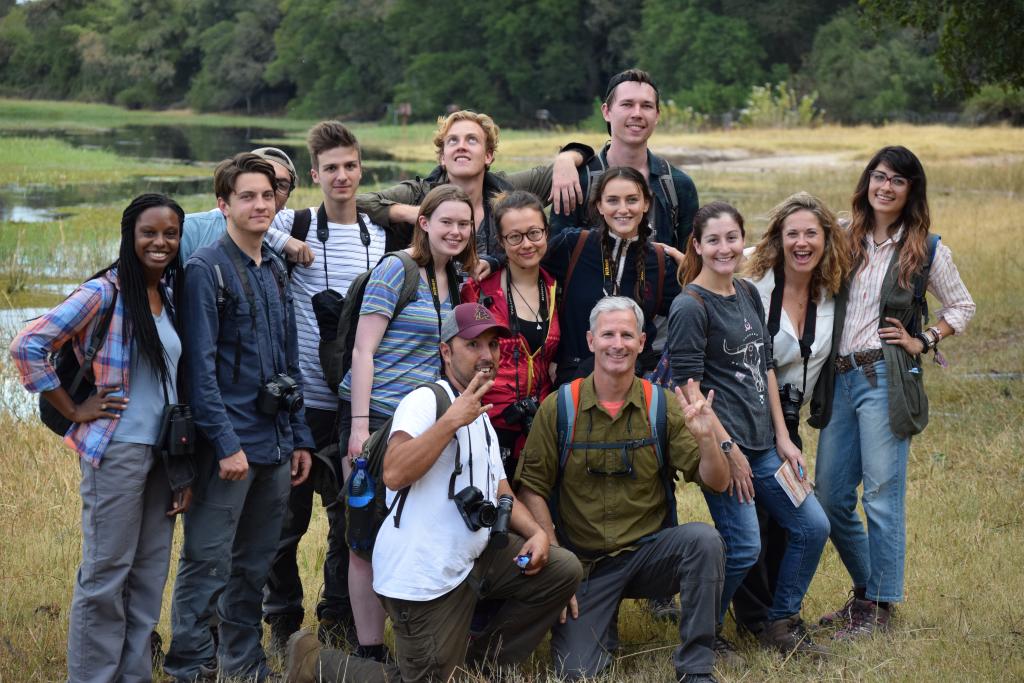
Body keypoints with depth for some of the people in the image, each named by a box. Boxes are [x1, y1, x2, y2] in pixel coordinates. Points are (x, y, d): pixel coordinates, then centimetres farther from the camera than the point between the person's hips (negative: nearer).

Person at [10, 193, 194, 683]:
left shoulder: (169, 297, 11)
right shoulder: (104, 293, -10)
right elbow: (27, 347, -15)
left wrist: (183, 463, 12)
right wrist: (73, 411, -11)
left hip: (163, 453, 7)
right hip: (117, 452, -7)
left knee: (149, 576, 10)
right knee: (106, 575, -2)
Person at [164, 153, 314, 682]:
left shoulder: (275, 271, 15)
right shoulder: (207, 270, -8)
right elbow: (200, 366, -14)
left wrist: (298, 438, 14)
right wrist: (226, 443, -18)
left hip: (275, 444, 7)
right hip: (229, 443, -7)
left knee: (254, 565, 14)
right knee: (208, 564, -5)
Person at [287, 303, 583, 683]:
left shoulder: (482, 421, 17)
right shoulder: (426, 401, -13)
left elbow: (502, 495, 21)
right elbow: (394, 475, -28)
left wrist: (535, 532, 2)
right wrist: (453, 420, -29)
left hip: (472, 560, 9)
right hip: (424, 576, -8)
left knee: (563, 569, 0)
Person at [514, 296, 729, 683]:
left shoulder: (662, 405, -3)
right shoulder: (559, 407, -5)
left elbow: (716, 483, -5)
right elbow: (532, 488, -3)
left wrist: (705, 438, -26)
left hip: (650, 550, 1)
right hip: (583, 561, 0)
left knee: (704, 540, -30)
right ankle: (603, 621, 23)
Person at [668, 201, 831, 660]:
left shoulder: (749, 295, 12)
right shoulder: (690, 307, -12)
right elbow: (688, 387, -15)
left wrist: (782, 438, 11)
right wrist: (728, 449, -15)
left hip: (762, 442, 8)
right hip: (721, 443, -8)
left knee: (812, 526, 6)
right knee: (743, 546, -10)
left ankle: (781, 623, 22)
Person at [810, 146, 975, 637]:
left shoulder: (926, 250, 1)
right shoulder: (847, 241, 11)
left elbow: (962, 306, 12)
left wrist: (923, 342, 0)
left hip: (886, 380, -5)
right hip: (839, 377, 5)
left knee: (882, 496, -4)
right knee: (830, 498, 7)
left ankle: (879, 605, 7)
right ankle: (866, 588, 24)